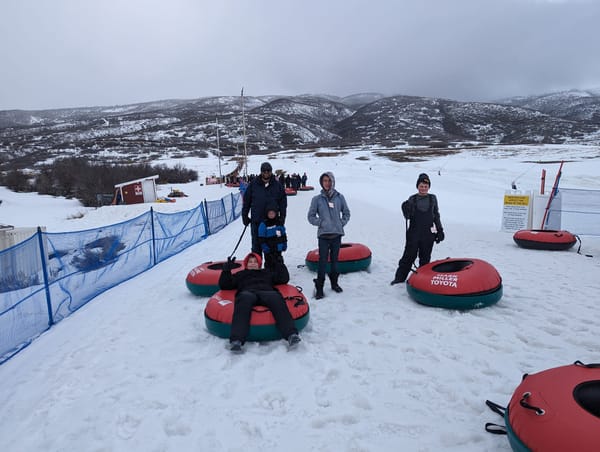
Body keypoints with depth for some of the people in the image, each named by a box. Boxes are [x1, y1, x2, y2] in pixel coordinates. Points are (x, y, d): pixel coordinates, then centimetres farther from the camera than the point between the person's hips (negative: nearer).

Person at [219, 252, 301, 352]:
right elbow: (224, 285, 27)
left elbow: (284, 279, 33)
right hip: (247, 293, -1)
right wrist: (226, 270, 14)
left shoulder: (268, 273, 42)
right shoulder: (240, 275, 39)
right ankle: (236, 339, -56)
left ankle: (291, 334, -55)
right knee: (245, 299, -42)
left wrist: (280, 265, 23)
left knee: (276, 298, -38)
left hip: (267, 292, 1)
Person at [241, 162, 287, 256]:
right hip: (256, 221, 0)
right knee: (256, 245, 7)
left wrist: (282, 218, 0)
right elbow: (246, 201, 4)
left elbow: (283, 202, 5)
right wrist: (245, 216, 2)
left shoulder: (277, 185, 0)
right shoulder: (253, 184, -1)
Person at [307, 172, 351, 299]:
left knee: (334, 260, 13)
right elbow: (311, 216, 5)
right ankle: (319, 287, 1)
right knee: (323, 261, -6)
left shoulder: (339, 197, 4)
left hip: (337, 234, 2)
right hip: (323, 234, -2)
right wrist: (320, 223, -7)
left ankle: (334, 283, 28)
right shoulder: (317, 199, 0)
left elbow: (346, 213, 13)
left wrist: (342, 223, 0)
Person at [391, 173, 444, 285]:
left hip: (428, 234, 2)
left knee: (425, 257, 9)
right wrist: (406, 209, -21)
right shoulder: (412, 199, 2)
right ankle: (400, 277, 10)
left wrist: (440, 230, 10)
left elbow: (436, 215, 13)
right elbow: (408, 217, 0)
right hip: (414, 233, -1)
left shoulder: (433, 198, 6)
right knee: (409, 255, -1)